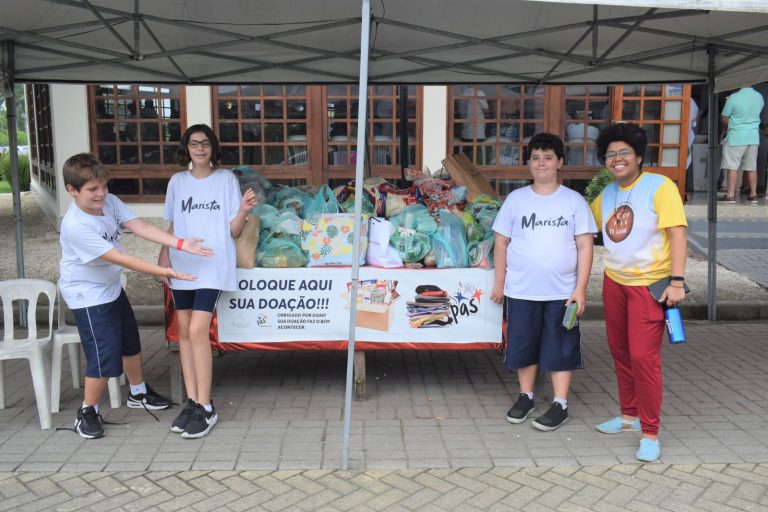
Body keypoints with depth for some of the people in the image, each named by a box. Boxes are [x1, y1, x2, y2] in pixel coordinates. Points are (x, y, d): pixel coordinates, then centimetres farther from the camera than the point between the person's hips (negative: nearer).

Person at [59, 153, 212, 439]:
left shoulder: (109, 202, -10)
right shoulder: (75, 226, -31)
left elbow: (141, 228, -17)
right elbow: (120, 258, -34)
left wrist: (181, 244, -30)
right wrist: (165, 272, -37)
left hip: (112, 287, 8)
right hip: (88, 296, -8)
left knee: (130, 342, 21)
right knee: (105, 356, -9)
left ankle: (138, 394, 42)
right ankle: (87, 412, 13)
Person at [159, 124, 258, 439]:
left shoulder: (226, 179, 2)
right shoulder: (177, 182, 12)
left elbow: (233, 231, 0)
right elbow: (171, 227, 17)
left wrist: (244, 210, -18)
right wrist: (164, 256, 2)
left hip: (213, 265, -4)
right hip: (182, 265, 4)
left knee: (198, 331, -15)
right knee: (184, 332, 4)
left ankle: (205, 408, -6)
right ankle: (192, 402, 15)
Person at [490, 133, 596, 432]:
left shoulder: (573, 200, 0)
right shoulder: (516, 199, 3)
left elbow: (585, 246, -1)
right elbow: (501, 242, 6)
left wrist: (581, 288, -7)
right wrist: (499, 283, 3)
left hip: (562, 291, -1)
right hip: (521, 290, 1)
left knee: (560, 348, 5)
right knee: (523, 346, 11)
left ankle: (560, 404, 18)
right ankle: (526, 397, 29)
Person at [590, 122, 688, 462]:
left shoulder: (660, 186, -11)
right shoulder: (606, 194, 8)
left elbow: (677, 234, -15)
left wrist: (676, 281, -22)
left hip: (649, 285, -6)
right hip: (614, 282, 7)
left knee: (644, 357, -8)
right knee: (620, 353, 14)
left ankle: (650, 434, 4)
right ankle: (629, 415, 31)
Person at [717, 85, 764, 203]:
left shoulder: (733, 98, -16)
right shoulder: (759, 97, 1)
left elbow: (724, 118, -7)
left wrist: (727, 128, 12)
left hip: (735, 137, -5)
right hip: (753, 137, 5)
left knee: (732, 167, 1)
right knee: (752, 167, 11)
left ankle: (730, 195, 1)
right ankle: (753, 195, 16)